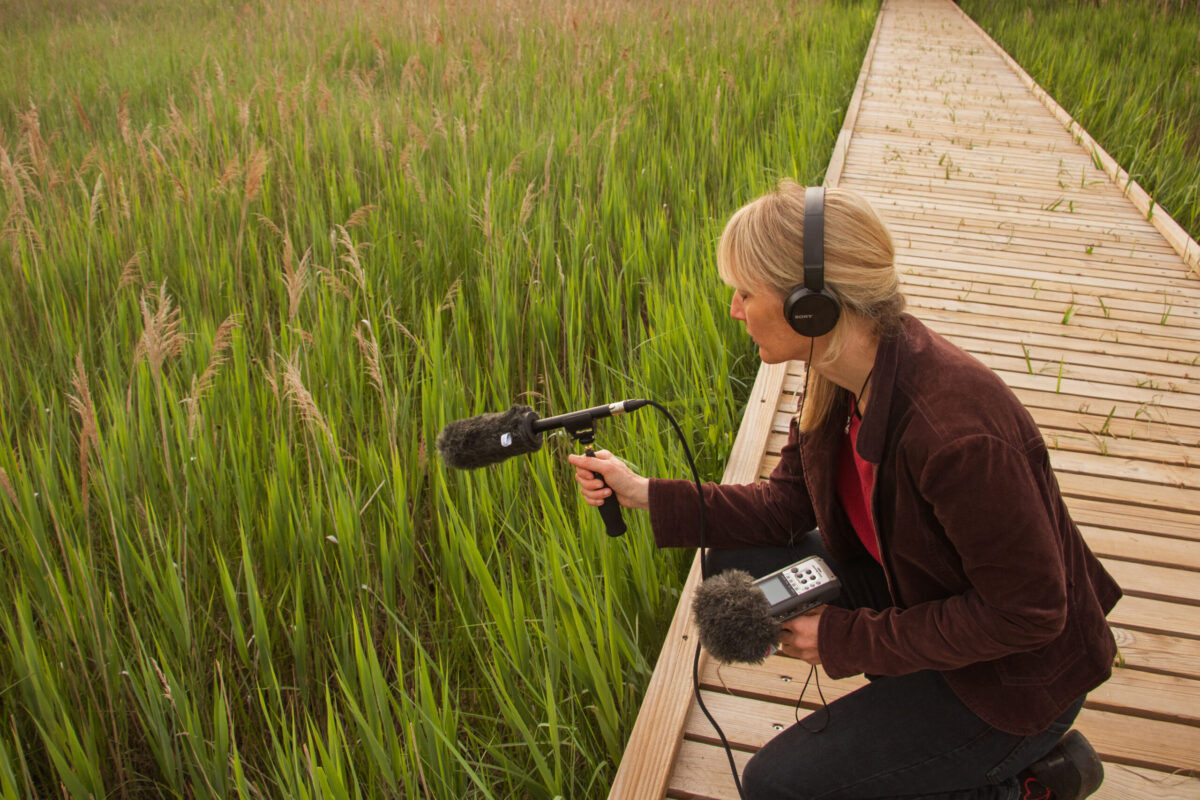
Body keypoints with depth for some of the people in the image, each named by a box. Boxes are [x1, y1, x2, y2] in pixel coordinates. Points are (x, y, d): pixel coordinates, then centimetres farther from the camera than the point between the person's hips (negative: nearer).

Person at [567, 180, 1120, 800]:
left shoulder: (955, 430, -36)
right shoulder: (837, 378, -10)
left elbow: (1027, 613, -26)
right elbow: (788, 504, 0)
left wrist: (849, 639, -21)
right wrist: (645, 494, -7)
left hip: (1015, 673, -7)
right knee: (734, 561, 0)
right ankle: (911, 694, 11)